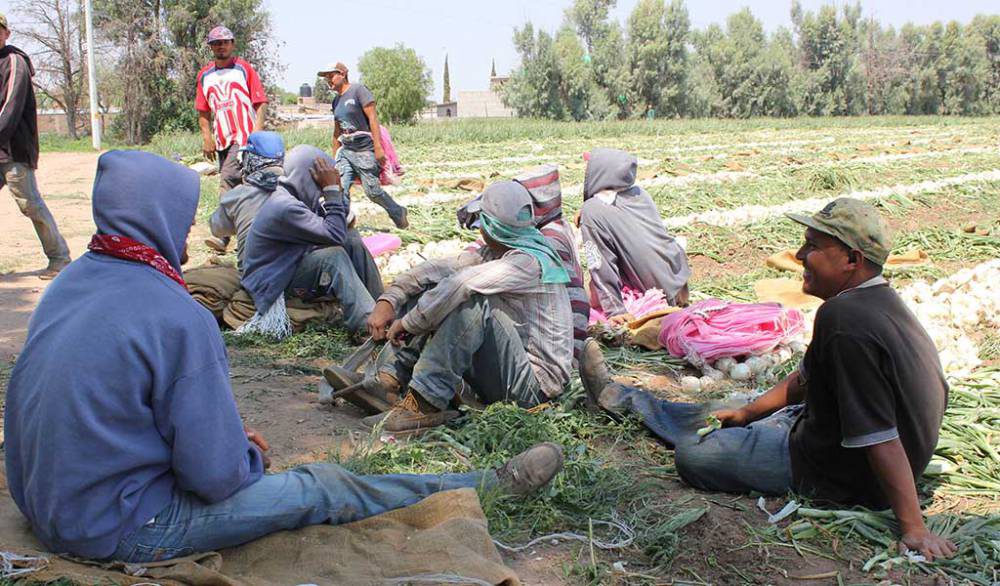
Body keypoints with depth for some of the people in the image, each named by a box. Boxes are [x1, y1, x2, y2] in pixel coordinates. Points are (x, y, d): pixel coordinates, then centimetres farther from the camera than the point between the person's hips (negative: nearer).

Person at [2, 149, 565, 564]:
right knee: (328, 489, 0)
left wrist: (228, 436, 10)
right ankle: (492, 486, 15)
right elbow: (216, 475, -24)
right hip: (122, 529, -9)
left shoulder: (71, 281, 2)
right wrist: (245, 455, 0)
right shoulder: (176, 317, -26)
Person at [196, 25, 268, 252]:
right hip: (221, 139, 6)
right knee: (237, 187, 9)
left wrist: (257, 133, -14)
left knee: (228, 182, -20)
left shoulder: (244, 68, 3)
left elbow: (260, 103, -2)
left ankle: (222, 235, -25)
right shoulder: (205, 75, 16)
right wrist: (207, 138, 3)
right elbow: (203, 111, 17)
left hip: (244, 136, -6)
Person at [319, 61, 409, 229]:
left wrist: (378, 147, -20)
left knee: (372, 191, -4)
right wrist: (335, 156, 19)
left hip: (364, 148, -7)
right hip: (346, 149, 7)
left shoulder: (358, 90, -7)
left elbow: (372, 118, -14)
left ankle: (398, 213, 19)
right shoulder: (336, 101, 16)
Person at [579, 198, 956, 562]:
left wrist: (913, 528, -32)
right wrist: (748, 412, 21)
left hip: (839, 474, -9)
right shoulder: (881, 302, 2)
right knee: (710, 422, 22)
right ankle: (616, 396, 40)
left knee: (692, 452, -2)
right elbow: (808, 377, 15)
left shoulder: (842, 318, -32)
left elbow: (881, 438, -34)